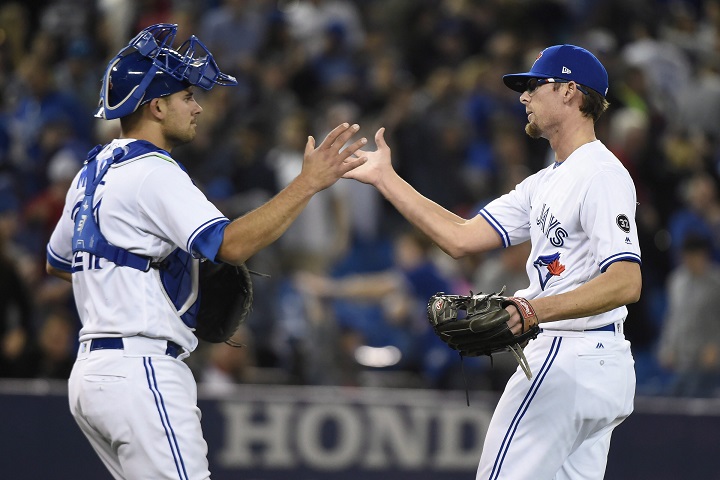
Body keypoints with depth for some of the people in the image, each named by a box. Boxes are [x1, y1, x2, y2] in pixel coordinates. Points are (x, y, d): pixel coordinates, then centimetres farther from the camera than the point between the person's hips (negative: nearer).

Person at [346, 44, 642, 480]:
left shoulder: (601, 174, -13)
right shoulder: (546, 183, 19)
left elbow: (627, 283, -24)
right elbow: (461, 238, 15)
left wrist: (537, 310, -34)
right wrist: (385, 179, 15)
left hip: (569, 359, -10)